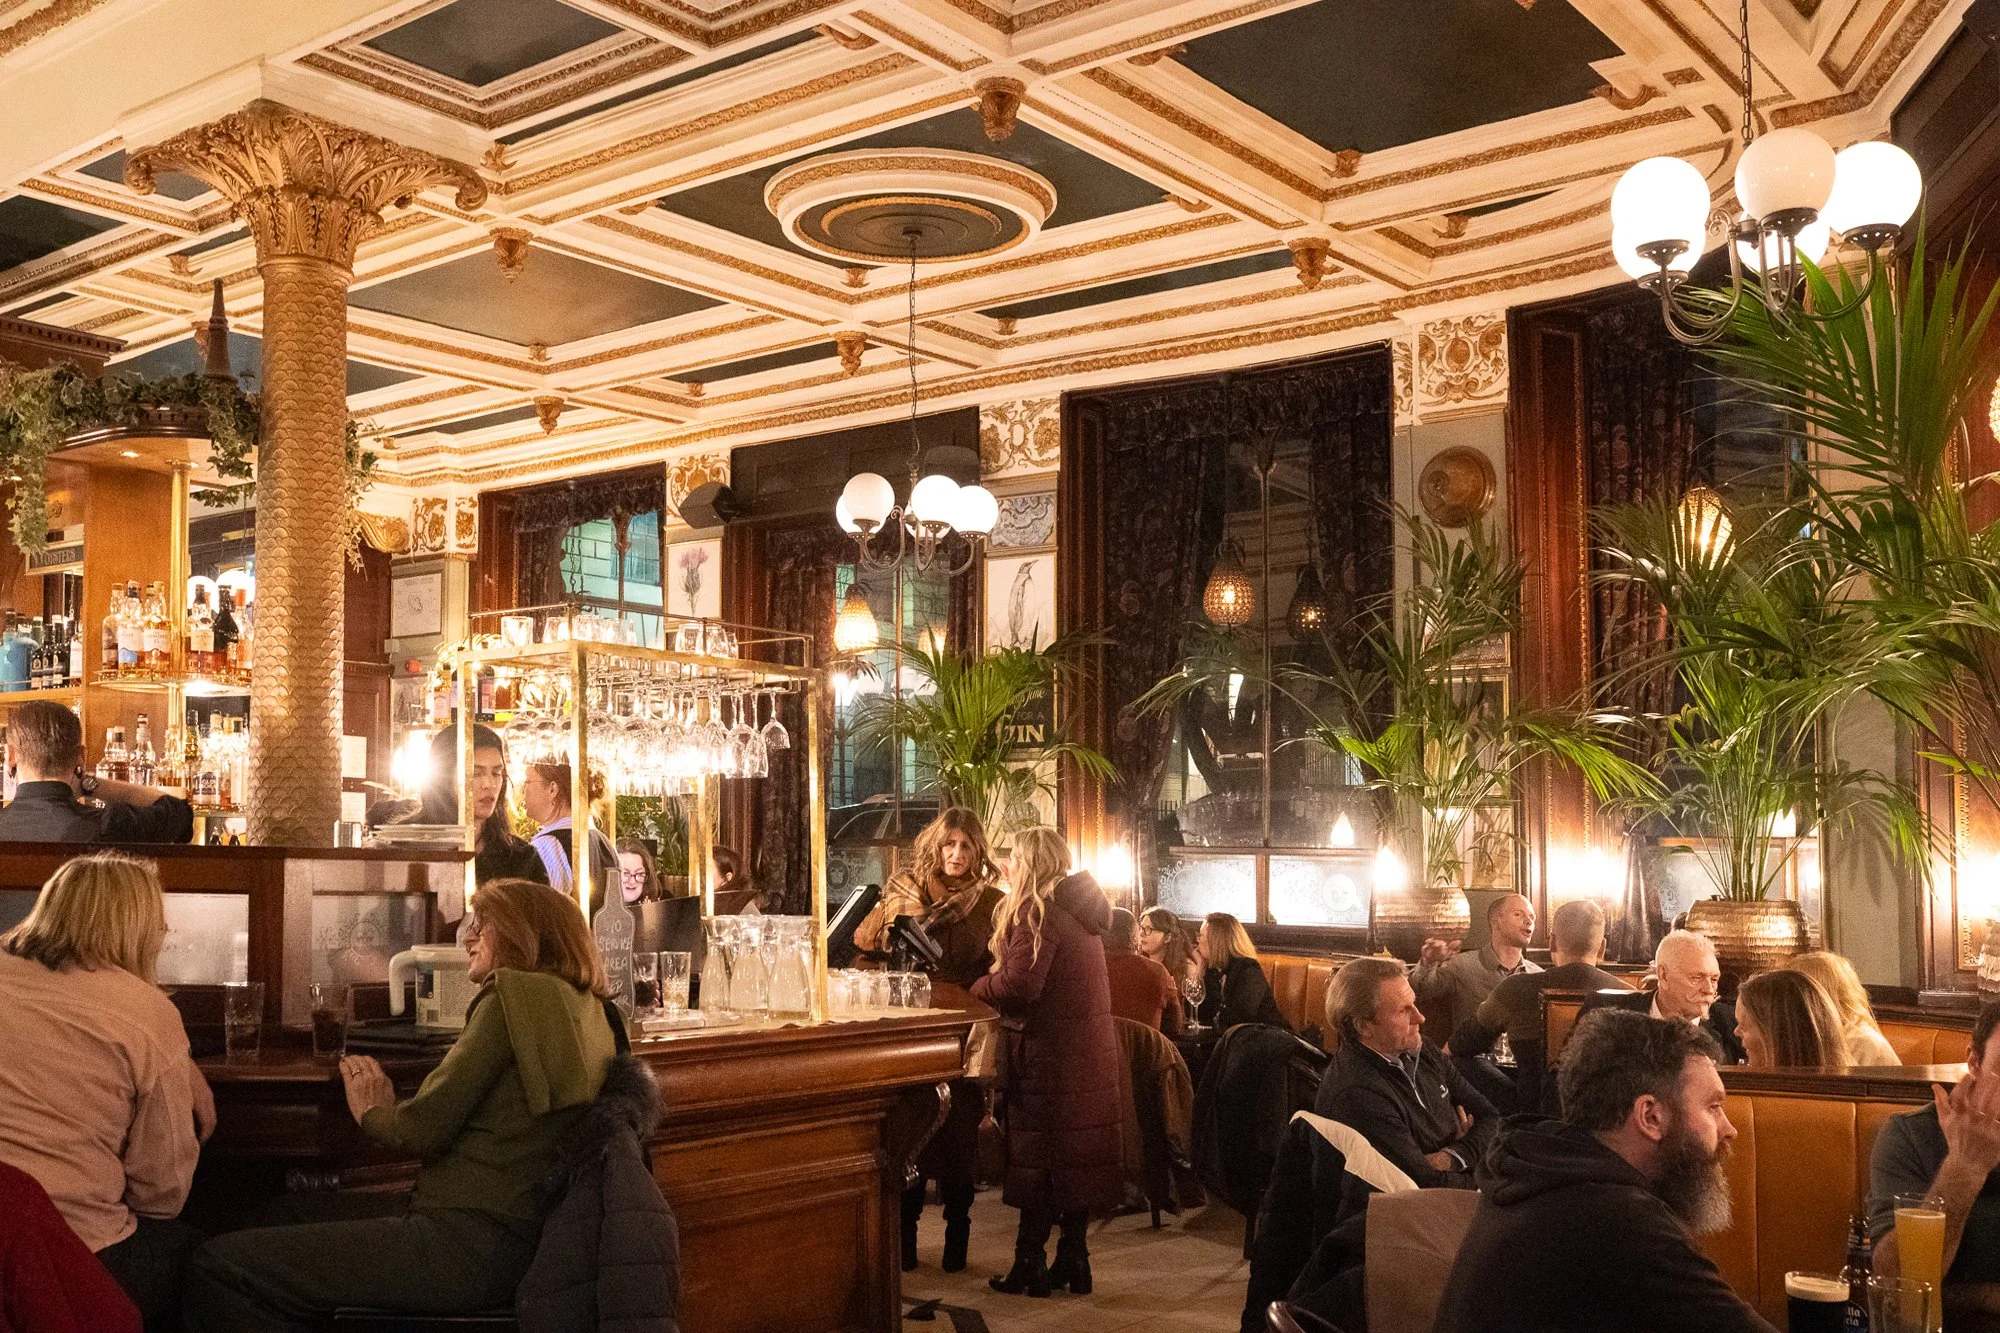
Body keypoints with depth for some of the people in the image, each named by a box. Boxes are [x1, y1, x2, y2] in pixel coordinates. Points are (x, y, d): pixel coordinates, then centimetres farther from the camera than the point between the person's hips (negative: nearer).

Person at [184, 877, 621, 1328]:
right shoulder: (583, 1009, 17)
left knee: (216, 1267, -9)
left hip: (471, 1246, -10)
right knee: (289, 1210, 25)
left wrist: (371, 1111, 8)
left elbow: (421, 1131, -11)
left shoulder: (515, 994, -10)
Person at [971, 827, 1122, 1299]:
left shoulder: (1038, 911, -14)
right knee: (1075, 1154, 11)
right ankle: (1073, 1261, 17)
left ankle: (1030, 1265, 4)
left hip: (1052, 1052, -9)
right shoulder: (1074, 910, 15)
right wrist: (995, 982, 10)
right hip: (1088, 1050, 9)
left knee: (1039, 1157, -2)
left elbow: (1019, 985, -24)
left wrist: (975, 988, -7)